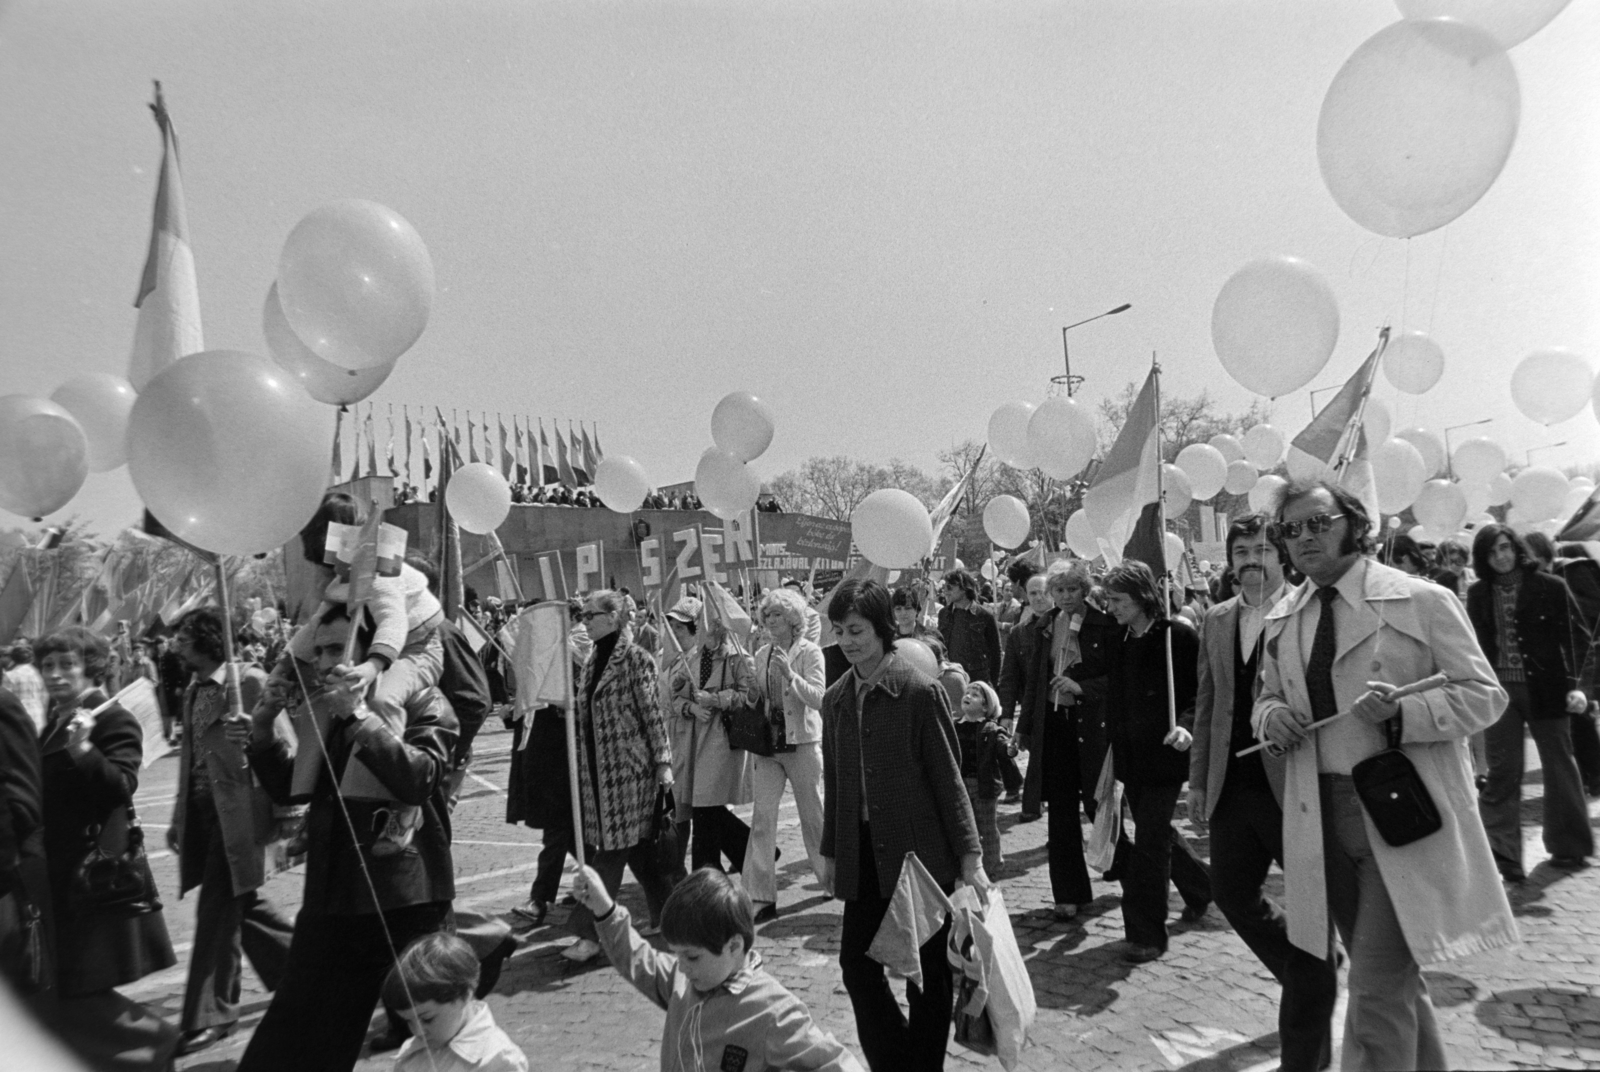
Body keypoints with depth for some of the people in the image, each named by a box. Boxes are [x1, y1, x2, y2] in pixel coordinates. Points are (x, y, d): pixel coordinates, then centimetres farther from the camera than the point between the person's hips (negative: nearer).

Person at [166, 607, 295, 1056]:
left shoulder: (249, 681, -11)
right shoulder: (193, 690, 13)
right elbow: (190, 758, 19)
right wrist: (179, 818, 17)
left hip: (238, 811, -8)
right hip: (203, 811, 8)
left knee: (220, 907, -4)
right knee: (239, 902, 15)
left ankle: (211, 1014, 8)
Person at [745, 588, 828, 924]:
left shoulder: (810, 652, -6)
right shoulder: (761, 656, 7)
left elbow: (819, 699, -16)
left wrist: (791, 675, -27)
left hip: (803, 743, -4)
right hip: (768, 745, 4)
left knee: (814, 815, 8)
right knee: (762, 817, -3)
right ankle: (762, 898, 2)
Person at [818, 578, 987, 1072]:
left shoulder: (920, 692, -10)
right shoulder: (835, 700, 5)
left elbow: (948, 777, -8)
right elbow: (834, 782, 12)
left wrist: (969, 853, -9)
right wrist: (830, 852, 14)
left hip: (920, 851, -4)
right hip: (863, 855, 5)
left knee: (929, 971, 8)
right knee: (857, 962, 4)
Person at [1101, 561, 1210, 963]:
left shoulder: (1178, 635, -11)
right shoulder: (1118, 641, 9)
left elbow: (1199, 692, -12)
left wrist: (1186, 726, -28)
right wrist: (1113, 742, 13)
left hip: (1163, 753, -7)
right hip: (1129, 756, 7)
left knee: (1150, 842, -4)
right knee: (1155, 833, 19)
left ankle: (1146, 934, 6)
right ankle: (1201, 888, 44)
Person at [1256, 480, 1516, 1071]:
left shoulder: (1422, 601, -6)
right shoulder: (1281, 620, 8)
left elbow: (1484, 694, -5)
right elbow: (1268, 701, 19)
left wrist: (1403, 711, -22)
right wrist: (1271, 715, -5)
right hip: (1321, 816, 5)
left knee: (1378, 984, -7)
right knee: (1392, 974, 20)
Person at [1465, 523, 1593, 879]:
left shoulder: (1550, 587, -2)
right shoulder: (1478, 594, 5)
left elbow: (1577, 636, -1)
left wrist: (1574, 683, -10)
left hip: (1546, 687, -1)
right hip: (1499, 690, 1)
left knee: (1559, 766, 10)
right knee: (1502, 772, -2)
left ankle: (1570, 846, 26)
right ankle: (1501, 851, -2)